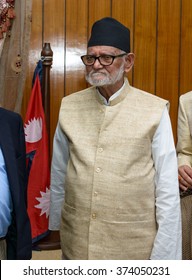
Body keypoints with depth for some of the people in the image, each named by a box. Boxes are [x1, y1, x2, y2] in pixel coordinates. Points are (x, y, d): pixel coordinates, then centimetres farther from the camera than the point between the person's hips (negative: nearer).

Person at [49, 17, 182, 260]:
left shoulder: (154, 110, -11)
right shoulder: (69, 107, -1)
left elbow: (167, 191, -10)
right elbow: (58, 175, 7)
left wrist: (165, 255, -9)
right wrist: (55, 224, 13)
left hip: (133, 243, -2)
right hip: (76, 241, 3)